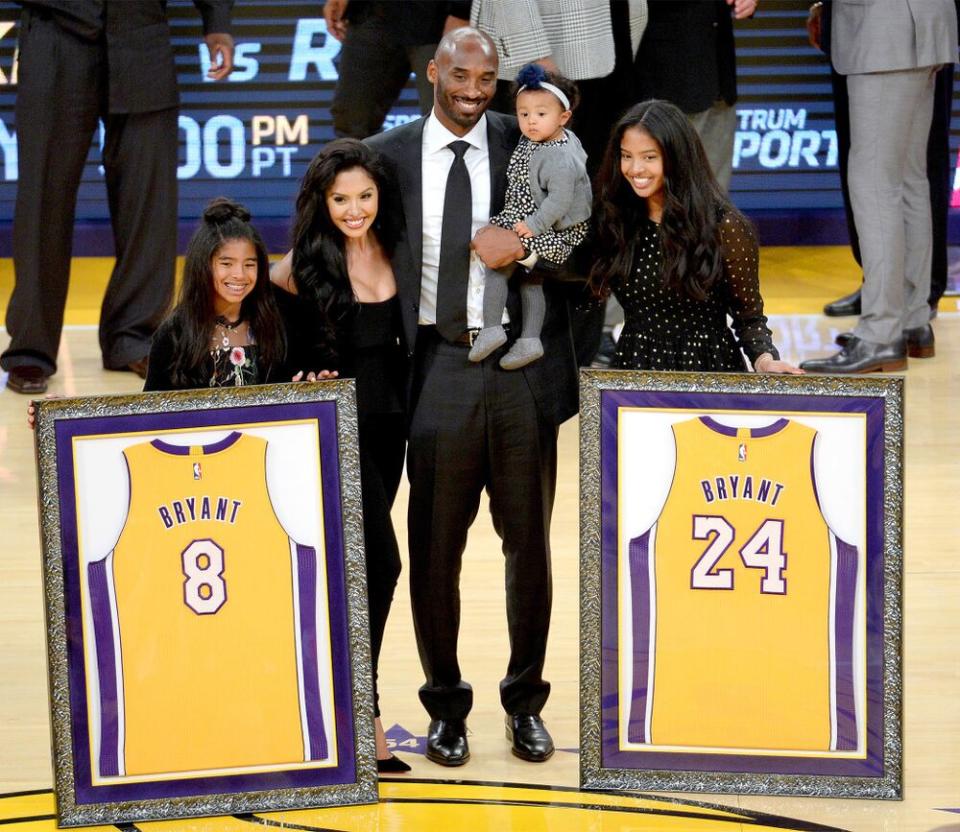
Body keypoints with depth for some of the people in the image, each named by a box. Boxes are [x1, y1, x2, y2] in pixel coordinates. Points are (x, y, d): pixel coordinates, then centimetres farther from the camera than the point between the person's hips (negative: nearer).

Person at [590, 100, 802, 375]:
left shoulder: (724, 227, -7)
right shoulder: (613, 220, 5)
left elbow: (749, 316, -1)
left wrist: (765, 360, -18)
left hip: (708, 371, -2)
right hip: (634, 370, 2)